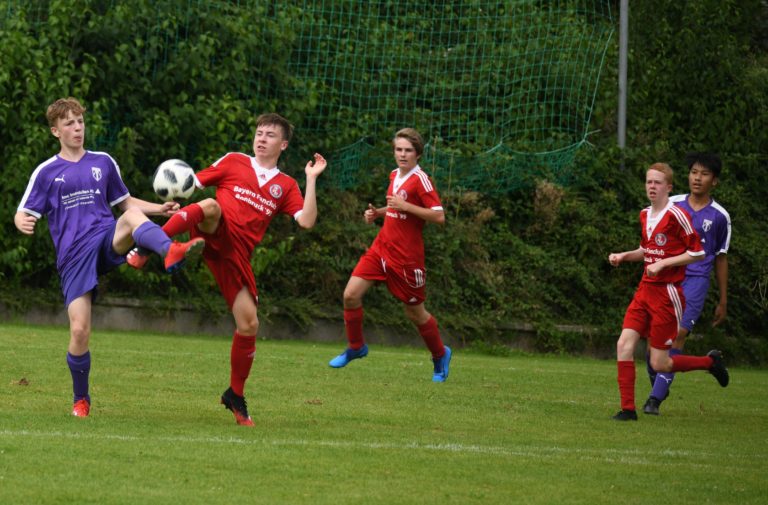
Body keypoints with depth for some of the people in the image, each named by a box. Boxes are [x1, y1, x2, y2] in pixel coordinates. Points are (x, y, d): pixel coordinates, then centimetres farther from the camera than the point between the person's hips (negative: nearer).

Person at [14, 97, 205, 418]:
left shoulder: (103, 163, 16)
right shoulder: (47, 172, 9)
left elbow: (126, 202, 26)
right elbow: (23, 214, 8)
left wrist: (159, 209, 9)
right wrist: (23, 223, -18)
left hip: (107, 240, 1)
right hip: (73, 256, -1)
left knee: (132, 217, -33)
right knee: (79, 330, -11)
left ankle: (171, 253, -65)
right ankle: (81, 400, 12)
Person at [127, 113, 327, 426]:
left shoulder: (285, 186, 20)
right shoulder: (234, 162, 16)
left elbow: (306, 221, 6)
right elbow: (192, 183, 15)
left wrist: (312, 179, 2)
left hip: (237, 255, 3)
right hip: (215, 233, -3)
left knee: (249, 324, -2)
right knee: (210, 206, -40)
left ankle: (236, 396, 18)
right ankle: (146, 249, -46)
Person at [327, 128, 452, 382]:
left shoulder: (420, 180, -13)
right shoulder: (395, 175, 10)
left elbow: (439, 216, -19)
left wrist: (404, 206, -23)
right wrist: (377, 213, 8)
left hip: (406, 256, -6)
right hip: (381, 247, 6)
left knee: (415, 312, 6)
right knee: (351, 294, -6)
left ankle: (440, 355, 29)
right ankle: (356, 347, 14)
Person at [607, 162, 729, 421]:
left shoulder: (676, 215, -13)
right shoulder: (645, 215, 11)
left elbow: (697, 252, -12)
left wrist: (662, 264, -17)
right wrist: (623, 256, 10)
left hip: (667, 293, -7)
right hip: (645, 290, 7)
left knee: (659, 364, -4)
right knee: (624, 345, -8)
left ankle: (710, 362, 20)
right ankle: (628, 409, -1)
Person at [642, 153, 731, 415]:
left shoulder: (719, 216, 7)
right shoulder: (672, 205, 9)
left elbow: (721, 258, 15)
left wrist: (723, 301, 16)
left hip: (696, 280, -2)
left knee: (679, 333, -17)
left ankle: (655, 398, -18)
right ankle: (657, 386, 22)